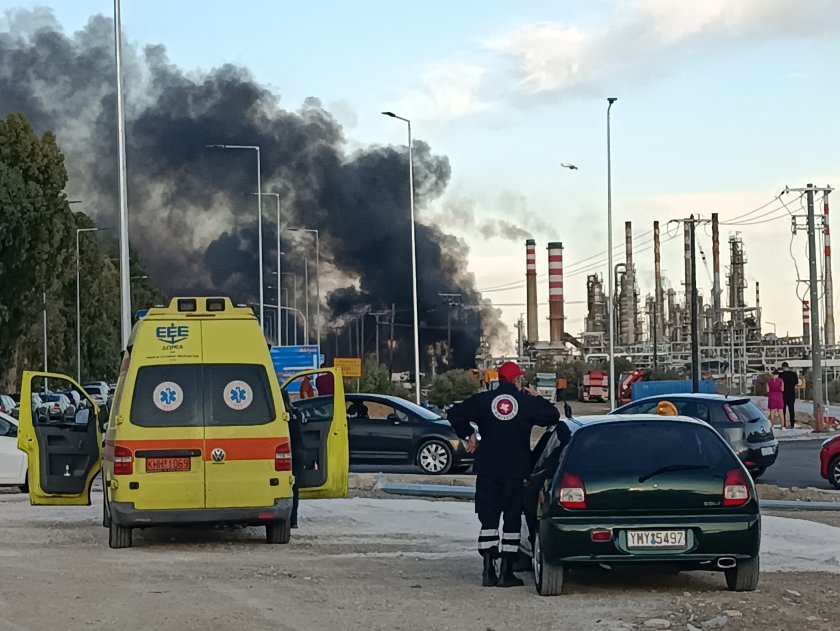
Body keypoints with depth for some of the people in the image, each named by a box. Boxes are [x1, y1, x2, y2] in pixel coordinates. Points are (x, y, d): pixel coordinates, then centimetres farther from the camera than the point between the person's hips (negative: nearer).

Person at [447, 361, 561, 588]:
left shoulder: (484, 400, 1)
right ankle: (506, 572, 1)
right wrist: (536, 397, 18)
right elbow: (552, 416, 6)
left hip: (487, 469, 1)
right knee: (512, 520, 5)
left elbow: (455, 414, -2)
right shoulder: (527, 401, -2)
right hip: (516, 471, -1)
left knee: (488, 519, 5)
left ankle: (488, 571, -3)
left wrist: (469, 434, 10)